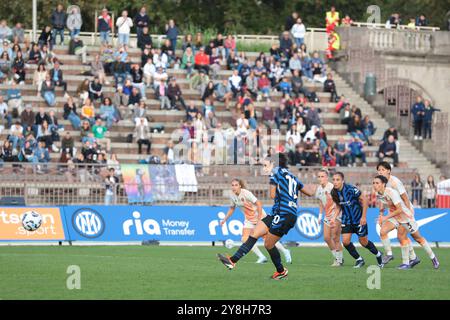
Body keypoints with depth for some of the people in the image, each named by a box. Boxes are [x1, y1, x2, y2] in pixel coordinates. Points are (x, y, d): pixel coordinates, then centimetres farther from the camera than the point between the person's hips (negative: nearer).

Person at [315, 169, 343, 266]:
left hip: (336, 214, -8)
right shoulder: (319, 189, 5)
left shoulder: (332, 188, -19)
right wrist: (320, 215, 16)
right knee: (326, 237, 3)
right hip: (327, 216, 8)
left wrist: (334, 217, -25)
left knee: (335, 238, -10)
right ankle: (337, 257, 18)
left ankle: (340, 260, 0)